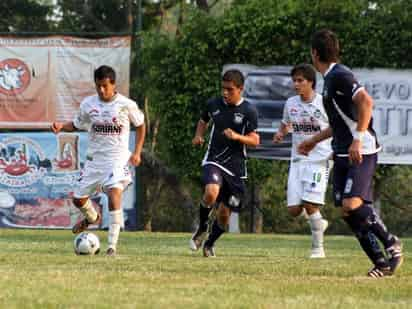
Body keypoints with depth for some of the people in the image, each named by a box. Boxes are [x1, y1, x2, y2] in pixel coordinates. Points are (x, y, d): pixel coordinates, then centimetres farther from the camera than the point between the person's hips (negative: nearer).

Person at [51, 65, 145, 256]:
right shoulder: (88, 104, -1)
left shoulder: (126, 105, -9)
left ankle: (112, 245, -25)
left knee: (115, 192, -28)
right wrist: (61, 127, -7)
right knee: (78, 199, 9)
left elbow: (140, 125, 7)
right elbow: (77, 125, 14)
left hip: (118, 159, -4)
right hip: (94, 158, 4)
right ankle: (92, 217, 48)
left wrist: (137, 152, -1)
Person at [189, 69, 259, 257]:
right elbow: (203, 121, 22)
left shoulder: (249, 111, -6)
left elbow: (255, 141, -4)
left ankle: (210, 244, 32)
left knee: (224, 213, 6)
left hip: (235, 166, 0)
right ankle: (202, 229, -4)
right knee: (211, 192, -30)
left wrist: (237, 137, -22)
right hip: (213, 160, 0)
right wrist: (198, 136, 2)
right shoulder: (213, 104, 1)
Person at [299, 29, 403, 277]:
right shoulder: (331, 78, 19)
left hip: (361, 153, -10)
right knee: (347, 210, 1)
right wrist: (314, 140, 36)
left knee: (352, 205, -22)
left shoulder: (339, 76, -12)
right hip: (343, 154, 10)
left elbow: (366, 102, -25)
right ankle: (382, 263, 3)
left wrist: (358, 139, -28)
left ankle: (391, 243, -4)